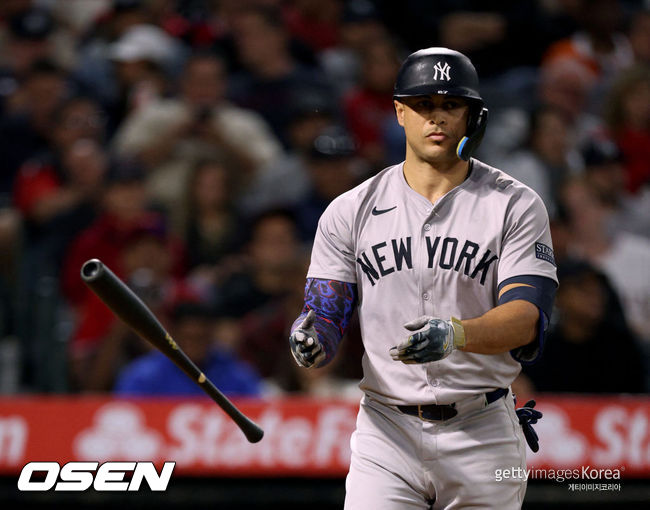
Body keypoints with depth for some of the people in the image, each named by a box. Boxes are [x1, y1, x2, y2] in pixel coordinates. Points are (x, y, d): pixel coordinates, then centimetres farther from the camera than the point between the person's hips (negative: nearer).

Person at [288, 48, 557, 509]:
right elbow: (326, 313, 3)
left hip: (483, 434, 0)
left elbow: (526, 319, -12)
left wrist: (457, 334, -33)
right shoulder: (351, 211, 6)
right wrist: (312, 341, -22)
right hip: (386, 432, 1)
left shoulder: (516, 206, 0)